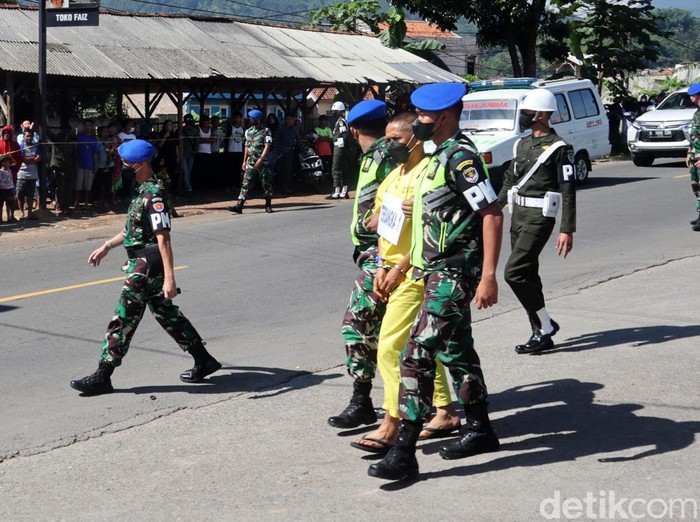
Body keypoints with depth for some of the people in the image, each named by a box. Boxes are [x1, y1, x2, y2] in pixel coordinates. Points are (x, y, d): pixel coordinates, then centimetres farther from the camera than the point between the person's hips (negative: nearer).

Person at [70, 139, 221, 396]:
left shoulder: (154, 195, -19)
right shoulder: (142, 190, 12)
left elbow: (163, 238, -24)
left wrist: (169, 277, -27)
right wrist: (107, 246, 27)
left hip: (147, 265, -10)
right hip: (141, 262, 10)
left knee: (124, 318, -5)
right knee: (165, 313, 17)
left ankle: (102, 377, 1)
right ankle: (203, 361, 25)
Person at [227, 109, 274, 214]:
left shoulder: (266, 131, -6)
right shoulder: (249, 131, 14)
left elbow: (267, 146, -14)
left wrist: (261, 159, -24)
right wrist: (244, 161, 16)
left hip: (262, 162, -5)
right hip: (250, 162, 5)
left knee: (266, 184, 4)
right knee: (245, 184, -3)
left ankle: (268, 205, 17)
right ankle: (239, 206, -8)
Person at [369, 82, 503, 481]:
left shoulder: (461, 157, -16)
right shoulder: (441, 155, 15)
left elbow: (493, 214, -21)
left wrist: (488, 276, -25)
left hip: (453, 274, -11)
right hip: (438, 271, 11)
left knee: (419, 353, -15)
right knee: (455, 349, 20)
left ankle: (404, 452, -15)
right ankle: (479, 429, 33)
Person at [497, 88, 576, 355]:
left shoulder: (559, 148, -9)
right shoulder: (523, 144, 15)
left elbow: (568, 191, -12)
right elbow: (510, 181, 22)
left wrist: (567, 230, -17)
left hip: (539, 216, -8)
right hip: (518, 214, 8)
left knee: (514, 273, -15)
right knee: (527, 275, 9)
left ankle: (546, 326, -3)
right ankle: (541, 333, 17)